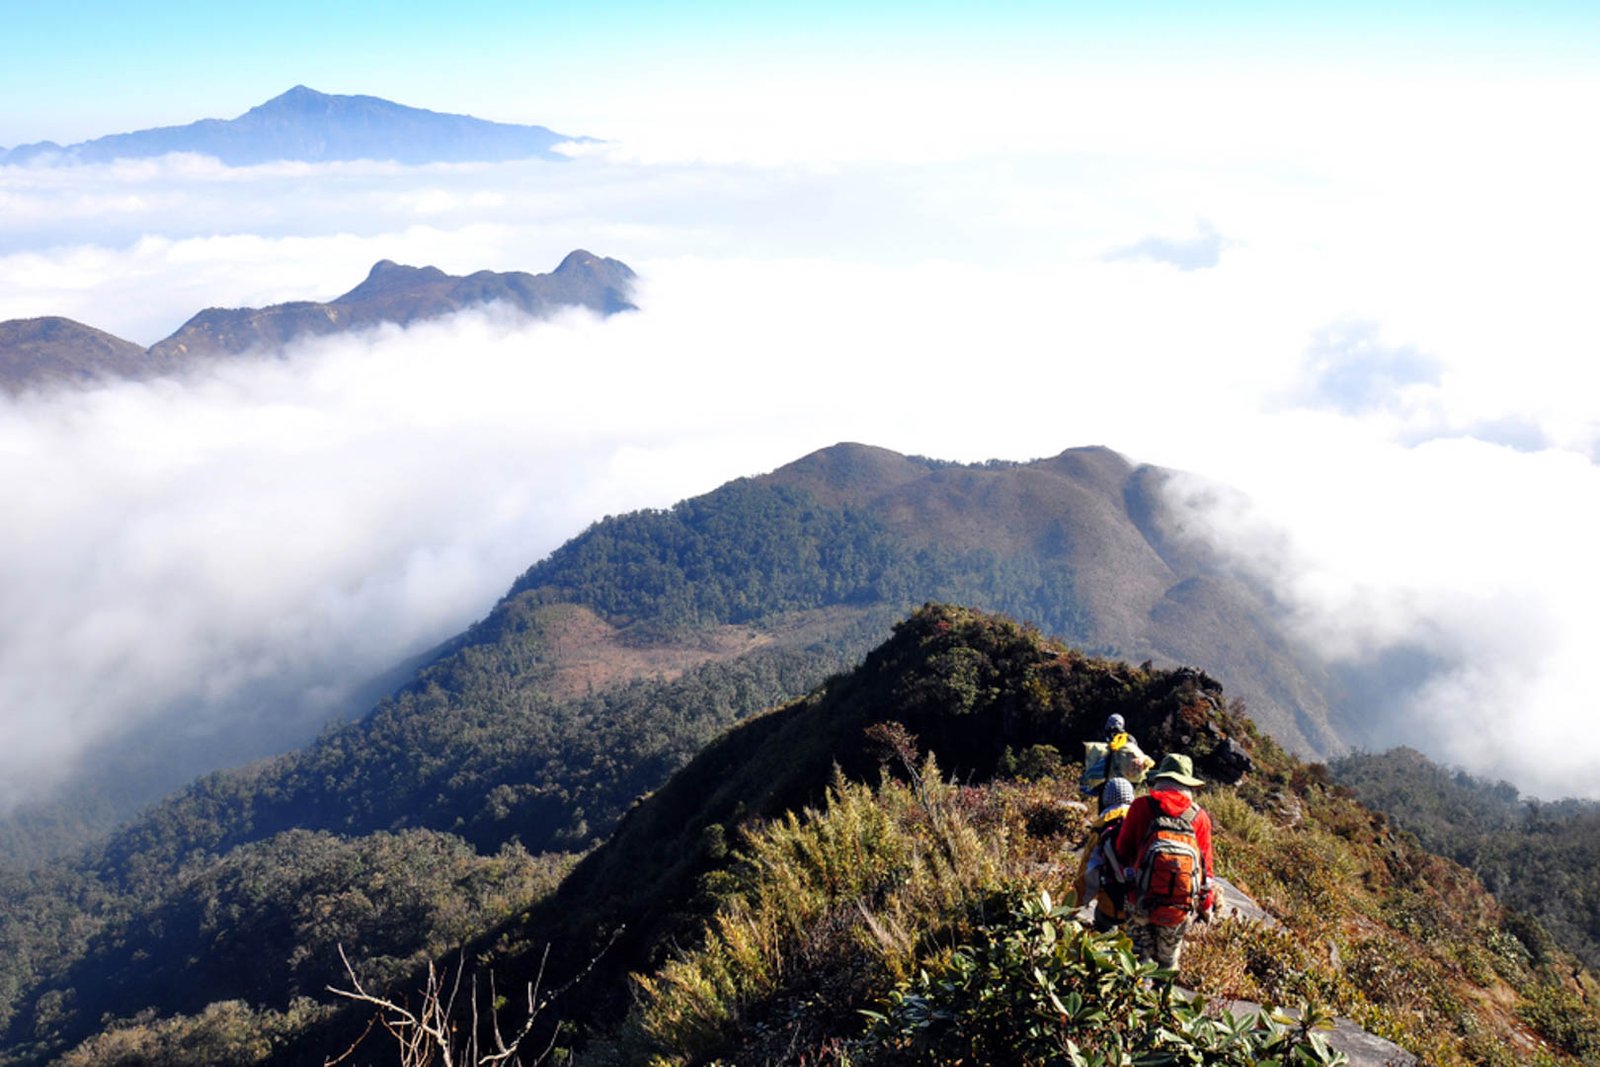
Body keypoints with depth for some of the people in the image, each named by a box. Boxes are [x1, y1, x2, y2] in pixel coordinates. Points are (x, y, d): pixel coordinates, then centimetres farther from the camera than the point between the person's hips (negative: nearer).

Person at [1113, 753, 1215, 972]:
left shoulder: (1141, 806, 1)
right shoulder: (1199, 816, 6)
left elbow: (1122, 851, 7)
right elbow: (1206, 864, 10)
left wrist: (1127, 876, 26)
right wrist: (1206, 906, 20)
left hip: (1145, 902, -2)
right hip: (1183, 909, 2)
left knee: (1141, 957, 12)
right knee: (1168, 960, 19)